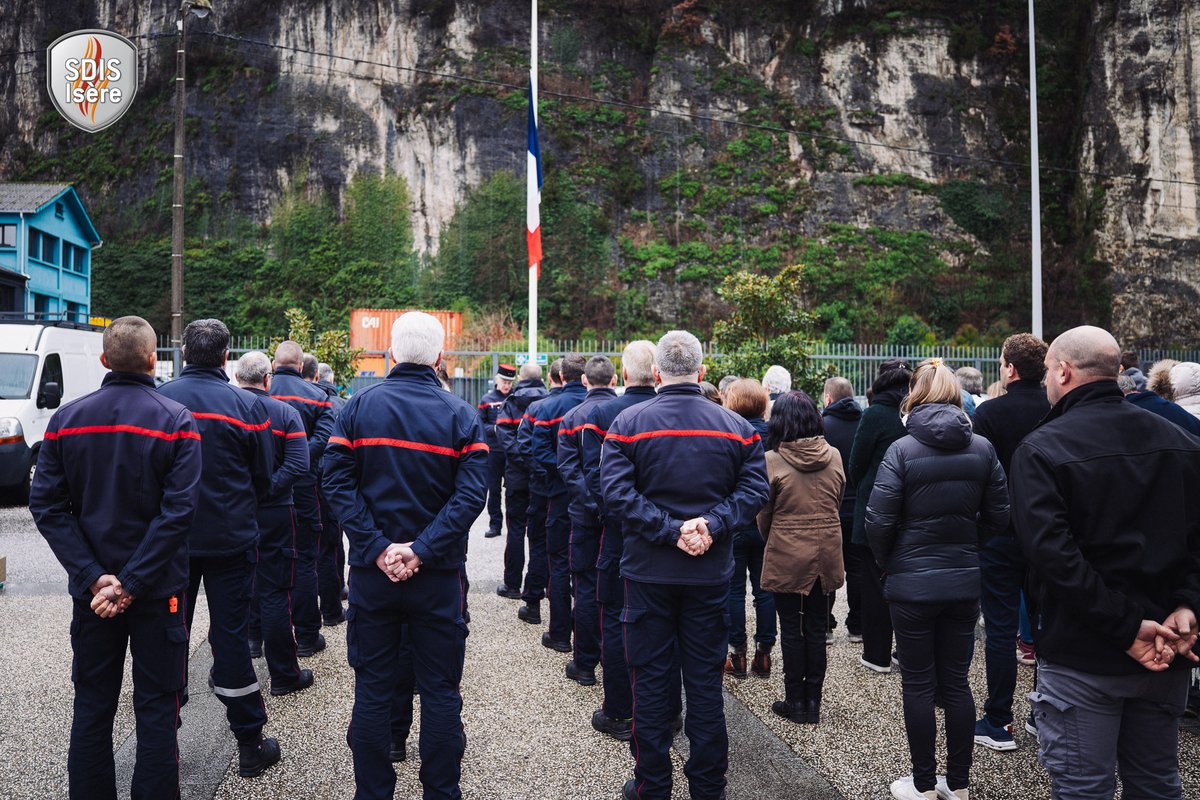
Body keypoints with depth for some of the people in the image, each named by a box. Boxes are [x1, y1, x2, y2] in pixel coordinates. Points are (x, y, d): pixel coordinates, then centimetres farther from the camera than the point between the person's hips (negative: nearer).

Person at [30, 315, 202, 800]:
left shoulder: (65, 420, 0)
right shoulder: (176, 421, -11)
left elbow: (47, 506, -5)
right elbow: (178, 511, -18)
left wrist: (93, 577, -9)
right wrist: (131, 582, -15)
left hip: (91, 591, 3)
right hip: (158, 590, -3)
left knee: (91, 706, 16)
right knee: (156, 710, 7)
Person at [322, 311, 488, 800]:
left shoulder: (359, 406, -2)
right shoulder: (461, 415, -5)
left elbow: (337, 480, -10)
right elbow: (471, 493, -14)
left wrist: (378, 547, -12)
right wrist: (422, 550, -16)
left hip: (372, 571, 1)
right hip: (439, 575, -1)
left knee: (373, 688, 13)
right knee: (440, 690, 11)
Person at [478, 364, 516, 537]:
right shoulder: (487, 400, 4)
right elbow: (480, 425, 2)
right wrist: (494, 429, -15)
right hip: (494, 451, 1)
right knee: (494, 489, 6)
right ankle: (495, 524, 15)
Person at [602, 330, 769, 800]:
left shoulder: (629, 423, -8)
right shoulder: (736, 427, -1)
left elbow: (617, 493, -17)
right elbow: (753, 490, -7)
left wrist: (670, 529, -15)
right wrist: (712, 524, -13)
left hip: (648, 571, -2)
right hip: (711, 573, 2)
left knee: (650, 681, 10)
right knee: (705, 681, 12)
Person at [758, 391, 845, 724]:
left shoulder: (772, 460, -14)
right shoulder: (833, 456, -3)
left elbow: (764, 514, -5)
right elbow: (837, 503, 7)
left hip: (786, 555, -3)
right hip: (825, 553, 4)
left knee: (791, 629, 9)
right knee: (816, 629, 13)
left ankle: (795, 702, 17)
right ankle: (813, 702, 21)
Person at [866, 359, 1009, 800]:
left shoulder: (902, 449, -13)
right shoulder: (982, 449, -2)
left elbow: (879, 521, -15)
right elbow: (998, 515, 3)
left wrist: (889, 562, 3)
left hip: (912, 583, -4)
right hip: (964, 581, 4)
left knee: (918, 685, 8)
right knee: (956, 682, 15)